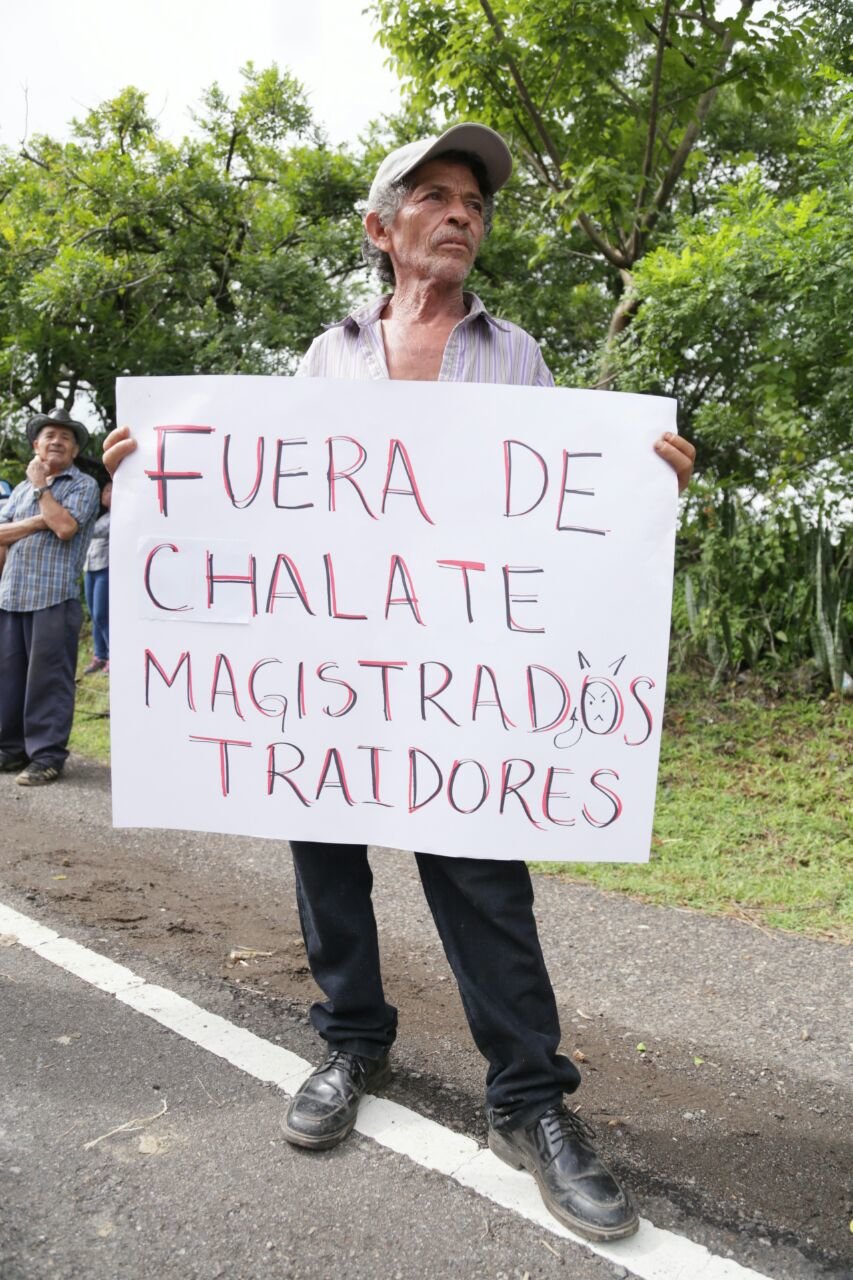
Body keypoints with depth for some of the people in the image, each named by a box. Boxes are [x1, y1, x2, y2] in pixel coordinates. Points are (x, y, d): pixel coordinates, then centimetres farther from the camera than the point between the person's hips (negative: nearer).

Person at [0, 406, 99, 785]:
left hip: (54, 597, -6)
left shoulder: (83, 485, 1)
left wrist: (41, 487, -4)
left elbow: (65, 526, -15)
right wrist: (36, 523, -7)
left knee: (48, 677, -4)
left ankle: (47, 754, 2)